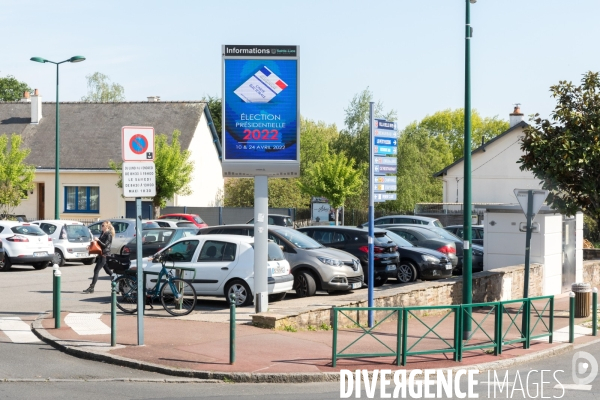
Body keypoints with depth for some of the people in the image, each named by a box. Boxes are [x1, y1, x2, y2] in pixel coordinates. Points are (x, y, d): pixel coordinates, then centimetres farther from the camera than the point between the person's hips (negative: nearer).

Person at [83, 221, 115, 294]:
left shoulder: (109, 235, -13)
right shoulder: (103, 233, 13)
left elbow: (105, 245, -18)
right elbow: (100, 243, 22)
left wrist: (98, 240, -26)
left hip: (104, 254, -10)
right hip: (101, 254, 10)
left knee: (96, 270, -11)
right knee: (107, 271, 16)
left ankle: (91, 288, -12)